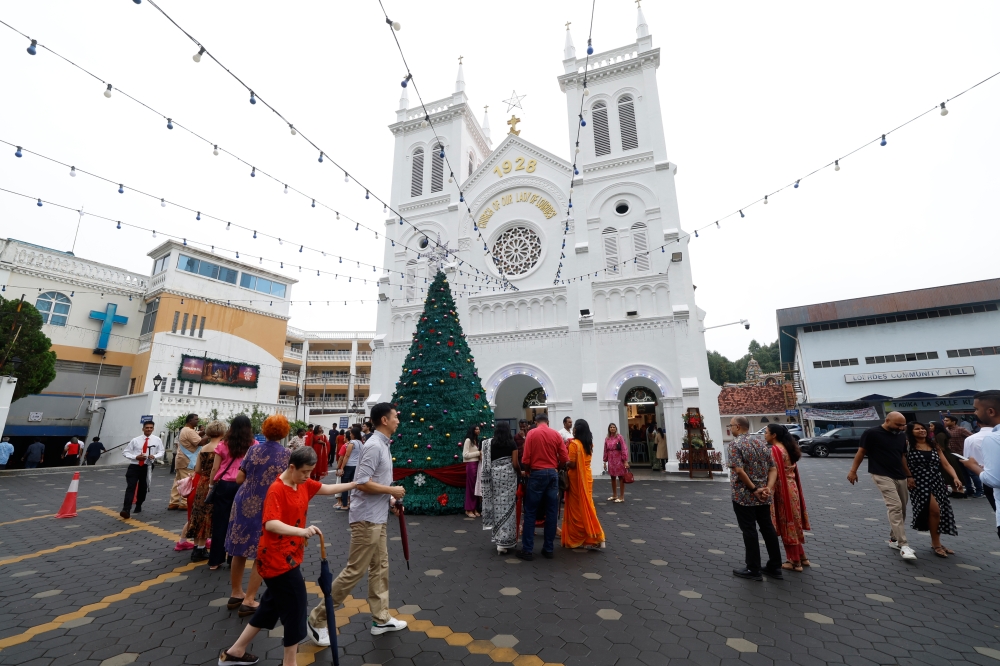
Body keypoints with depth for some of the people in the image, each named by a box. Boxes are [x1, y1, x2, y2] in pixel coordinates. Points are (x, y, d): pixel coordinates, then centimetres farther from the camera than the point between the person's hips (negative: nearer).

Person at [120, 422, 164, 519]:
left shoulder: (157, 440, -1)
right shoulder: (135, 440, -5)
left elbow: (161, 452, 6)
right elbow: (125, 452, 1)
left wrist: (154, 456, -15)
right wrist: (136, 457, -15)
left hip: (147, 467, 1)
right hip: (134, 466, -1)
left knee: (143, 488, 13)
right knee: (130, 487, -13)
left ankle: (138, 506, 36)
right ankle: (126, 510, -13)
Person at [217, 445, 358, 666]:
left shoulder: (304, 484, 1)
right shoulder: (276, 490, -25)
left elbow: (327, 489, 10)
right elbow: (270, 524, -35)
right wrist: (301, 531, -48)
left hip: (289, 556, 9)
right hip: (277, 558, -9)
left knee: (273, 605, 22)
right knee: (295, 607, 2)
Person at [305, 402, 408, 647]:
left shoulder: (383, 445, 10)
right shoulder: (374, 446, -21)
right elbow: (362, 483, -26)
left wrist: (389, 501, 10)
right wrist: (392, 491, -17)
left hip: (377, 517, 10)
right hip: (367, 518, -10)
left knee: (380, 567, 17)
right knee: (354, 571, 1)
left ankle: (381, 618, 30)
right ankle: (318, 618, 18)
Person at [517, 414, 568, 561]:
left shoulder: (531, 433, -3)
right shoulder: (556, 434, 3)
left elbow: (526, 457, -8)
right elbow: (565, 458, -1)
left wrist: (525, 471, 9)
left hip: (537, 473, -3)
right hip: (552, 474, 3)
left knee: (530, 512, 4)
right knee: (551, 512, 9)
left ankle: (527, 550, 7)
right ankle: (549, 549, 15)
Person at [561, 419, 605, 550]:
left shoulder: (574, 444, -17)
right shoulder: (589, 444, 6)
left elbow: (572, 464, -20)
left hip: (576, 478, -7)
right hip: (587, 477, 7)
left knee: (576, 508, 4)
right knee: (587, 506, 13)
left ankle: (576, 539, 15)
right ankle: (592, 538, 14)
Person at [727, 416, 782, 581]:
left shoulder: (735, 443, -15)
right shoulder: (761, 441, 6)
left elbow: (739, 470, -25)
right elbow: (773, 468, 2)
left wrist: (753, 489, -15)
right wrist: (768, 488, -7)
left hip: (743, 496, -7)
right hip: (763, 497, 7)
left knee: (749, 531, 3)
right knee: (768, 528, 16)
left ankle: (753, 570, 12)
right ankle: (775, 567, 26)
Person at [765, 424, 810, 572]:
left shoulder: (774, 450, -19)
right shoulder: (787, 448, 8)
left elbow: (774, 474, -21)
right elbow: (792, 471, 15)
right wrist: (793, 487, 22)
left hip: (782, 491, -9)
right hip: (792, 489, 9)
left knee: (787, 526, 3)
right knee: (793, 524, 19)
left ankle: (795, 561, 14)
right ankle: (801, 557, 30)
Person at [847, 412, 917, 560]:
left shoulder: (901, 437, 10)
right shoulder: (872, 433, -11)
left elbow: (902, 457, 19)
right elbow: (861, 452, -7)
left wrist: (909, 476, 17)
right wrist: (853, 471, -8)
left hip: (901, 477, 7)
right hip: (882, 476, -7)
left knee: (901, 509, 11)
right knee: (895, 507, -16)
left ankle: (894, 539, 26)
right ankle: (903, 545, -13)